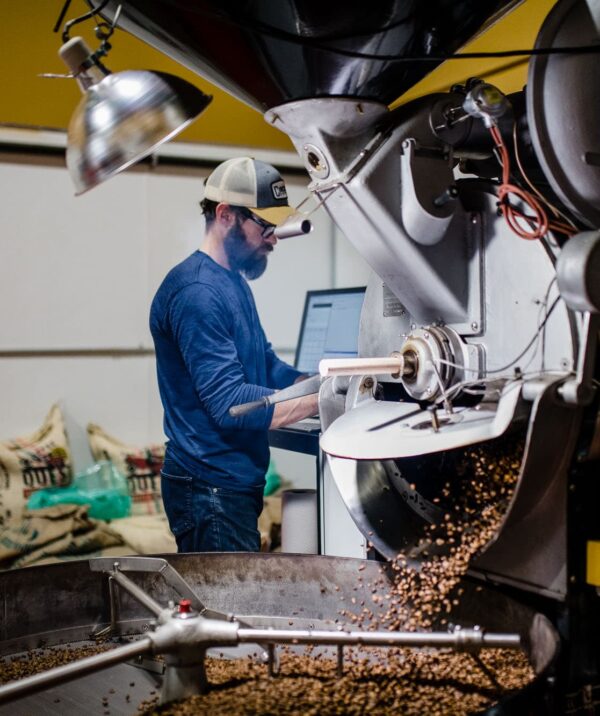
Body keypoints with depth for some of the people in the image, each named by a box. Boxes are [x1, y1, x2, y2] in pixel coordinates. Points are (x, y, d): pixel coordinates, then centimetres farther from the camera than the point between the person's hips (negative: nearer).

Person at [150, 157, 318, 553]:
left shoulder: (233, 281, 13)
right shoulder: (196, 291, -19)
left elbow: (269, 368, 16)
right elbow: (230, 404, -25)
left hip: (237, 482, 10)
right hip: (212, 490, -10)